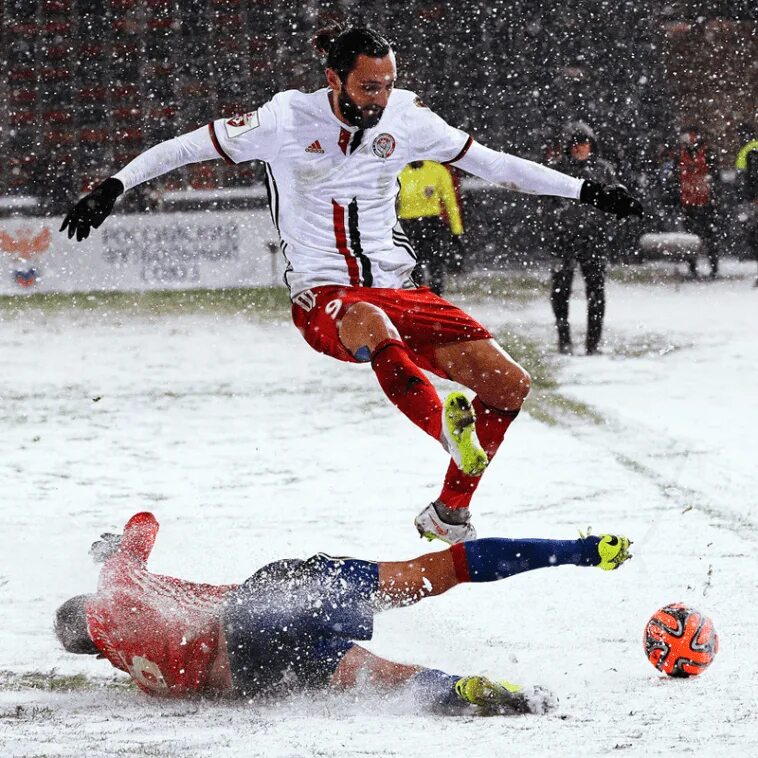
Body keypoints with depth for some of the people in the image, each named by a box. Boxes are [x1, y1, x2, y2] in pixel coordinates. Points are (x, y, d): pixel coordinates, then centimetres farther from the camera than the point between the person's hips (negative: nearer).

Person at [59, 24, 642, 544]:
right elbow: (186, 148, 0)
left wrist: (583, 191, 12)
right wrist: (112, 188, -7)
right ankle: (447, 426, -61)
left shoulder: (405, 118, 3)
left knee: (509, 384, -9)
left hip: (397, 292, 5)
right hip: (323, 300, -5)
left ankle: (448, 514, 3)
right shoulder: (288, 120, -7)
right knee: (369, 323, -43)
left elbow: (488, 161, 13)